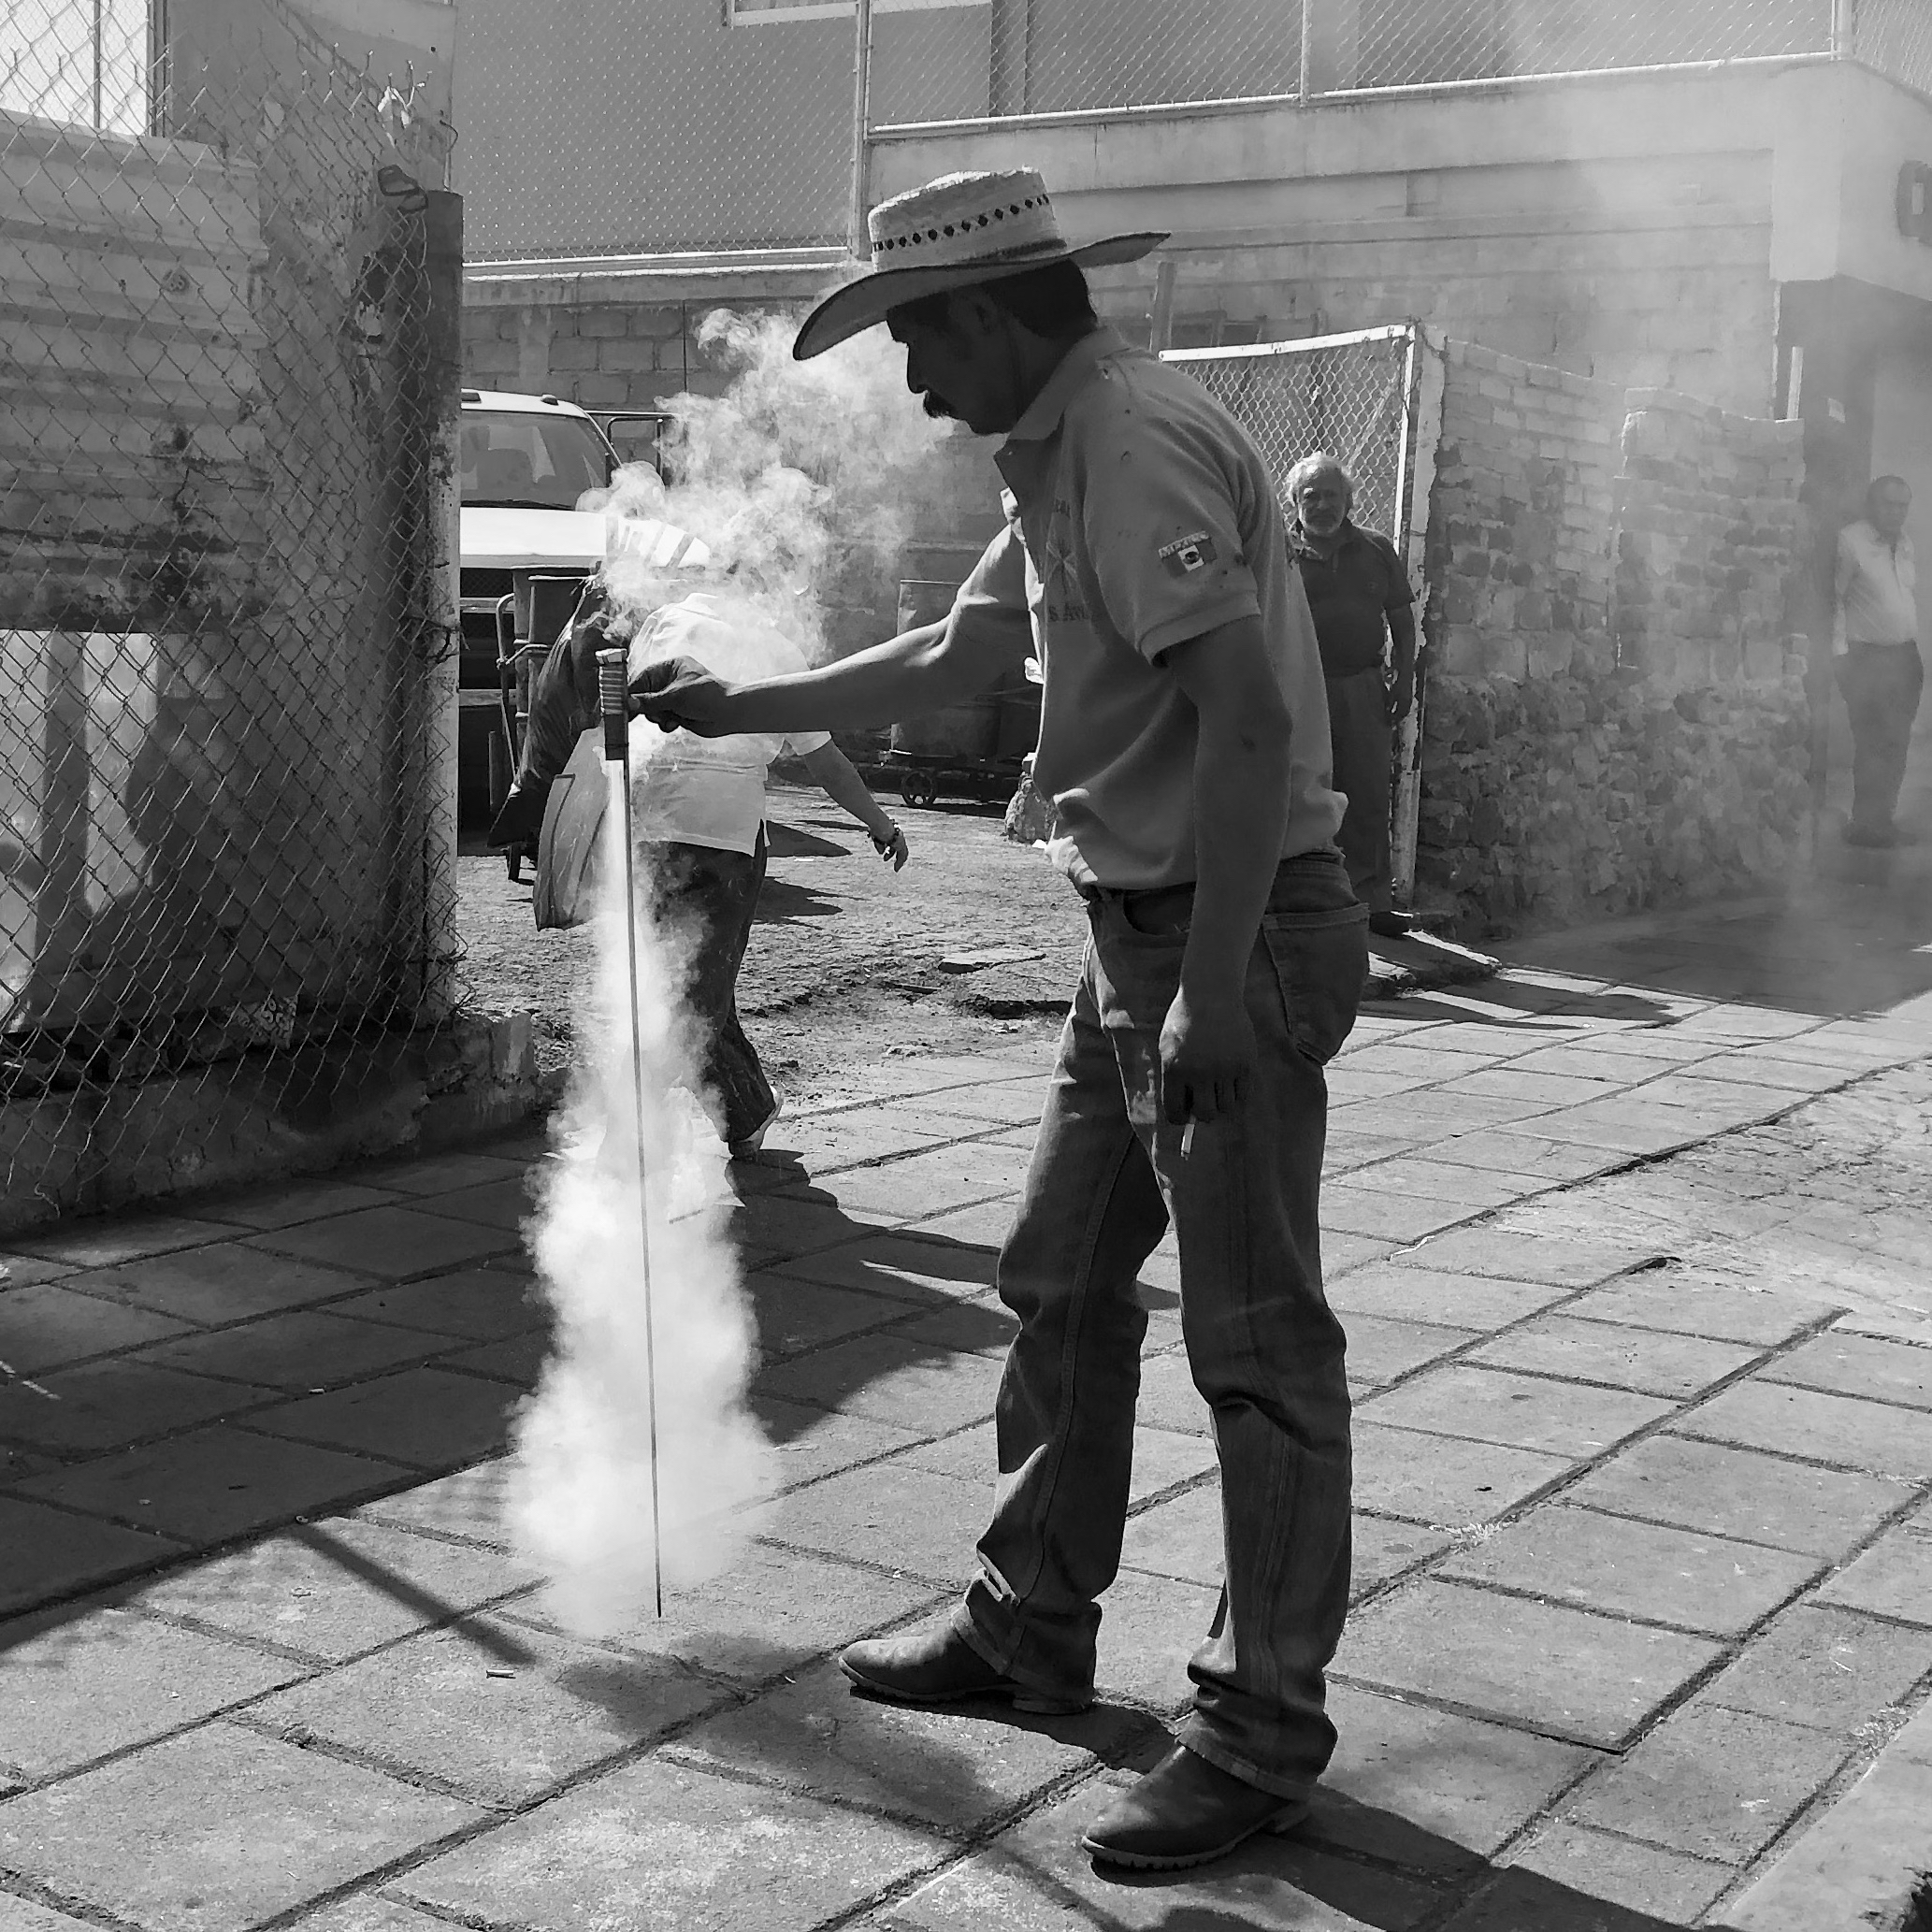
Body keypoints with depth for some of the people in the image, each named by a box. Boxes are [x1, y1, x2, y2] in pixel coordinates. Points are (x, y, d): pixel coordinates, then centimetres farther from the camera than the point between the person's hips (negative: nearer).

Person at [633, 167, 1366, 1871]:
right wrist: (738, 708, 28)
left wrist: (1215, 988, -26)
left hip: (1238, 932, -10)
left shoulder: (1138, 438, -18)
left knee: (1258, 1337, -2)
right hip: (1141, 930, 11)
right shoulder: (1065, 455, 15)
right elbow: (949, 660, 26)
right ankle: (1032, 1627, 32)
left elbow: (1250, 713, -25)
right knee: (1062, 1288, 17)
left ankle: (1266, 1730, 9)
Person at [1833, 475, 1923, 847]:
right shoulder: (1849, 540, -8)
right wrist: (1839, 653, -15)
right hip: (1866, 658, -7)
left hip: (1905, 656, 7)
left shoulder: (1905, 544, 14)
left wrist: (1915, 653, 15)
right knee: (1872, 744, -7)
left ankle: (1883, 820, 15)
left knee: (1896, 744, 8)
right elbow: (1834, 597, -10)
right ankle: (1866, 825, -2)